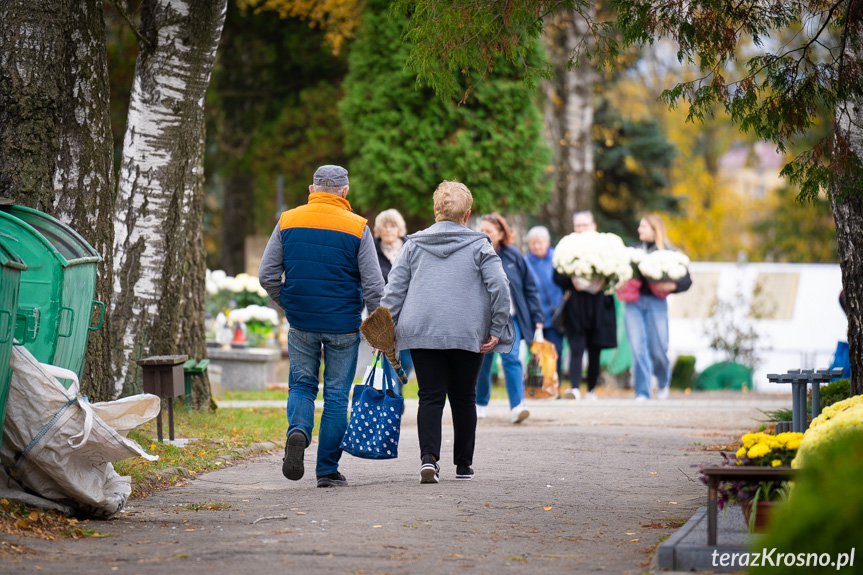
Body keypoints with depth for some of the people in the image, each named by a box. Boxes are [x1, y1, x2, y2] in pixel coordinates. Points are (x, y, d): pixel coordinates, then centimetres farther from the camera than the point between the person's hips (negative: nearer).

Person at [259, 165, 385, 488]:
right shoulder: (357, 228, -6)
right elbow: (373, 285, -7)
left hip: (301, 324, 2)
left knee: (301, 384, 16)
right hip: (344, 325, -2)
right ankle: (327, 470, 8)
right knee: (336, 395, 7)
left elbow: (267, 275, 1)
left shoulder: (288, 222, 0)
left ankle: (298, 431, -15)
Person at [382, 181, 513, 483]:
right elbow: (499, 287, -6)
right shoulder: (479, 246, 2)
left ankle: (429, 457, -19)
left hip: (422, 333, 1)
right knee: (464, 398, 11)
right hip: (467, 334, -1)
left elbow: (394, 288, 4)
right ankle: (464, 464, 16)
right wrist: (497, 330, -2)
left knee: (430, 397, 1)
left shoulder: (413, 245, 8)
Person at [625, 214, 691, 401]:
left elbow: (686, 280, 2)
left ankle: (663, 384, 29)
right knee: (638, 348, -6)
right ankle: (642, 392, -2)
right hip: (633, 302, 2)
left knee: (658, 350, 0)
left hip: (656, 302, -2)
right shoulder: (633, 250, 15)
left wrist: (671, 286, -15)